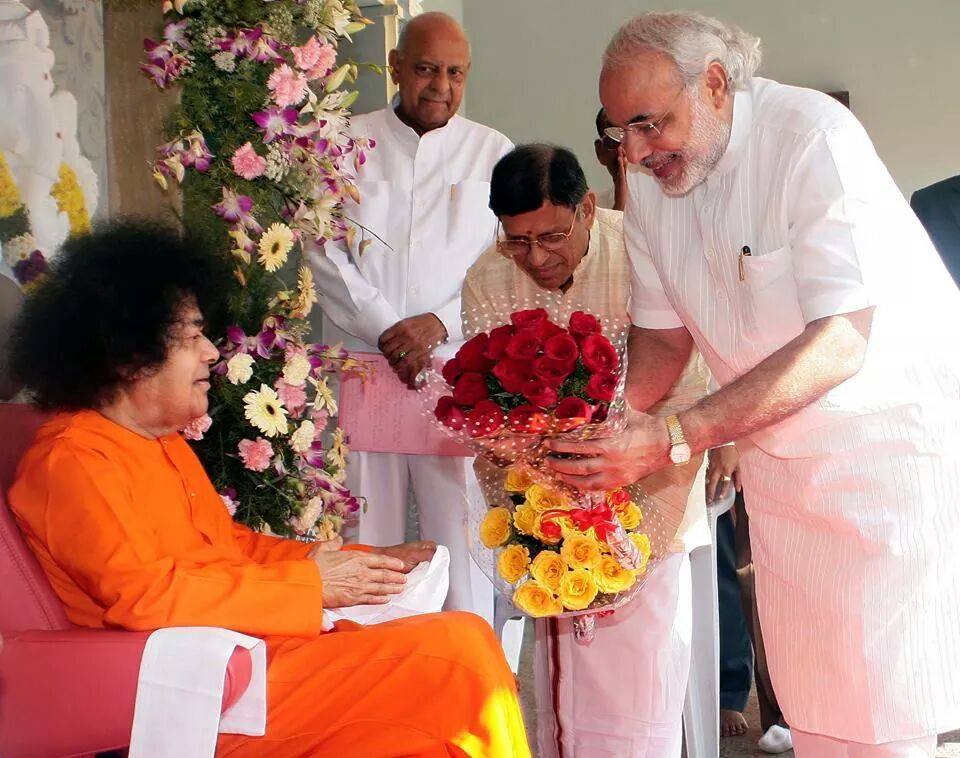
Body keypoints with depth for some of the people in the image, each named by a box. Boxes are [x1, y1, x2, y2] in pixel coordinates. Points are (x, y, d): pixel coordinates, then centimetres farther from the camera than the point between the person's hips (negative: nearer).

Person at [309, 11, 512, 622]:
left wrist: (440, 323, -9)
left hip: (457, 367, 0)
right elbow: (327, 255, 2)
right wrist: (386, 328, -9)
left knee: (460, 524, -3)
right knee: (368, 532, 0)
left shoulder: (493, 153, 10)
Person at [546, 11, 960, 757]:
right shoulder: (649, 183, -2)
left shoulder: (812, 134, -22)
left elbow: (840, 342, -28)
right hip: (777, 459, 6)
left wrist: (675, 439, -34)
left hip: (896, 436, -5)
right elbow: (665, 335, 8)